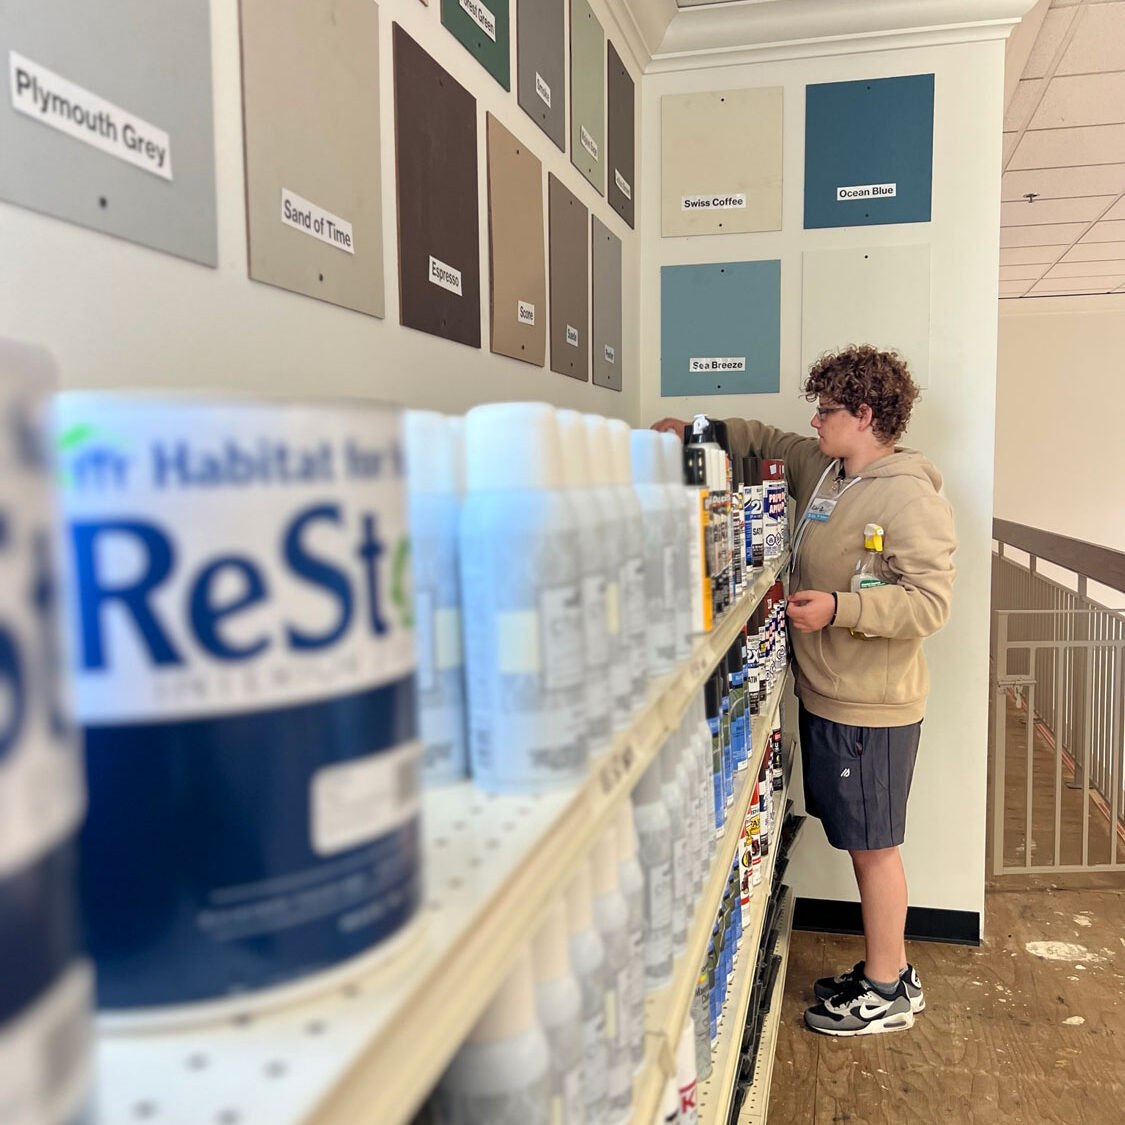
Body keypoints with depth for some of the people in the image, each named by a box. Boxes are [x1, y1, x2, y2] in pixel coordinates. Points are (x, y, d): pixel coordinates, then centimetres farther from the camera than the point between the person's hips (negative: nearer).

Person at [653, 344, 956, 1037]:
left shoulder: (910, 496, -16)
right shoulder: (821, 468, 10)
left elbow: (930, 602, -22)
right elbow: (766, 441, 26)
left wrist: (840, 608, -29)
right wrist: (695, 430, 16)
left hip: (871, 707, -8)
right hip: (826, 695, 8)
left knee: (873, 845, 5)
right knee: (860, 842, 18)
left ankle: (886, 993, 23)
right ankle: (889, 968, 35)